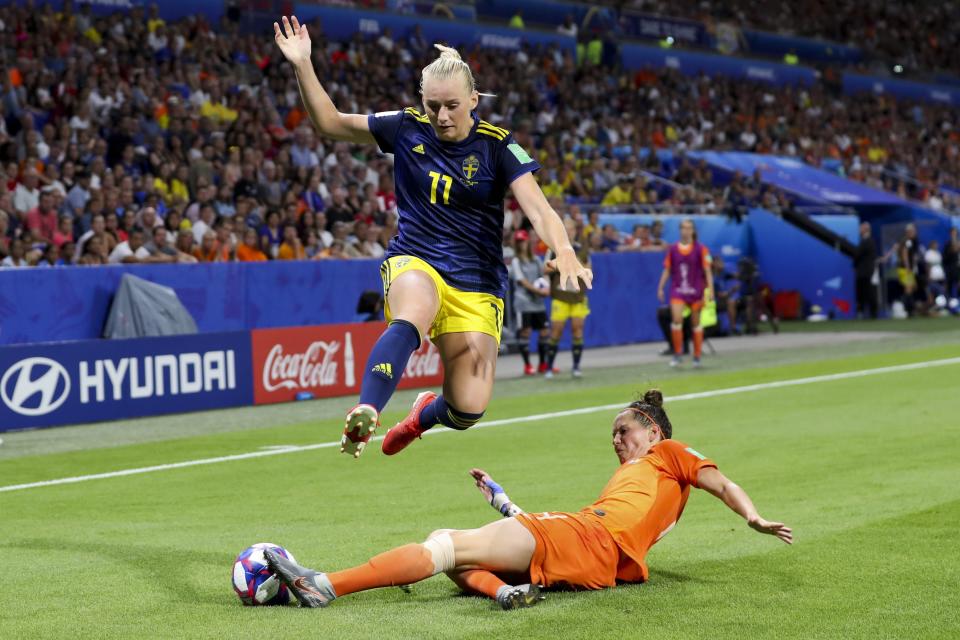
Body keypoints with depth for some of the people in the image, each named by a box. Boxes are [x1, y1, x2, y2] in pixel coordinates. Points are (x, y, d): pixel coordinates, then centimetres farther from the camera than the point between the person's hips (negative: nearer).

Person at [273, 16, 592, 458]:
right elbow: (330, 122, 8)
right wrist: (302, 65, -6)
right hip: (415, 261, 0)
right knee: (409, 321, -39)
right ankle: (364, 414, -51)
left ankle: (426, 412, 30)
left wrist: (564, 251, -39)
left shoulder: (497, 146, -7)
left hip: (476, 284, 0)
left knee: (468, 411, -7)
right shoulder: (408, 128, -1)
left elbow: (538, 209, -18)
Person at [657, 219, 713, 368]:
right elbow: (666, 270, 10)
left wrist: (710, 289, -11)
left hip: (696, 291, -1)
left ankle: (697, 356, 20)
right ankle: (677, 354, -7)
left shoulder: (700, 249, -2)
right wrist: (661, 287, 4)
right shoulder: (672, 249, 4)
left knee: (696, 322, 7)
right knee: (677, 319, -17)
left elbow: (707, 270, -3)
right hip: (677, 291, 1)